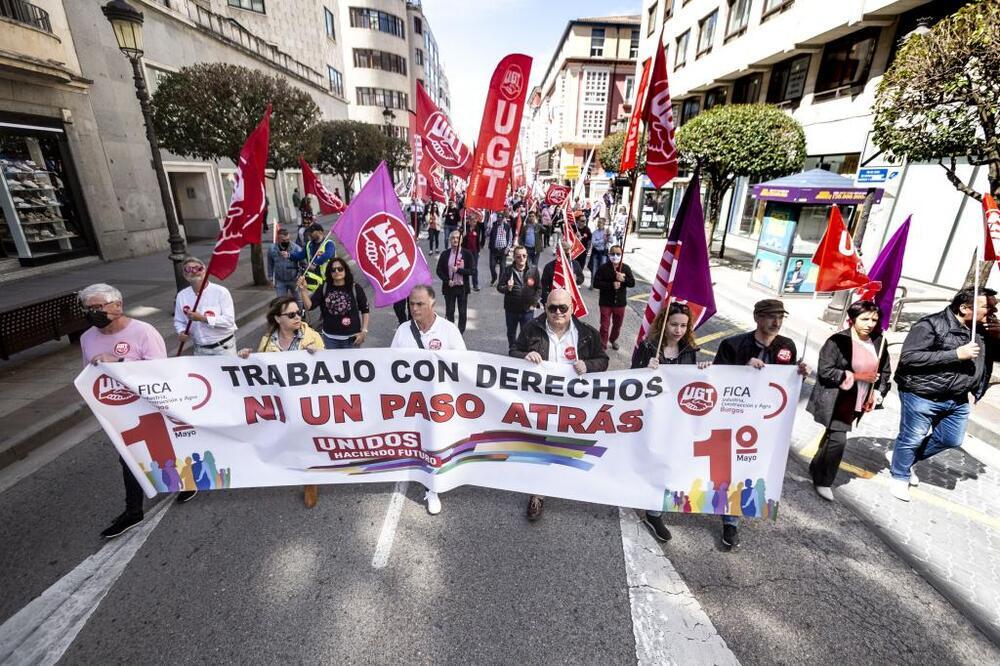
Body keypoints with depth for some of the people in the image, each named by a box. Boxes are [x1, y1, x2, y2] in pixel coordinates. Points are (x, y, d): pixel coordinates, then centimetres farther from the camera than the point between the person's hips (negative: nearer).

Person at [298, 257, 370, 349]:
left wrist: (364, 331, -7)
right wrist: (303, 290, -21)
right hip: (330, 338, 2)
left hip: (351, 338, -2)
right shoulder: (324, 288, -1)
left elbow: (365, 311, -2)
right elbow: (309, 306, -5)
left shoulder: (355, 288, -7)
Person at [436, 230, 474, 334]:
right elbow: (439, 271, 2)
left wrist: (458, 270, -18)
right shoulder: (445, 254, 1)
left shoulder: (467, 254, -2)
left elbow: (472, 271, -6)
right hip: (449, 287, 1)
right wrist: (447, 280, -11)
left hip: (462, 287, -1)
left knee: (462, 312, 5)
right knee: (449, 311, 9)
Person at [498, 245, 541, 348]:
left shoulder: (533, 270, -4)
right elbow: (499, 287, -3)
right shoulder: (507, 270, -6)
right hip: (511, 309, 1)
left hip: (528, 309, -1)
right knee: (511, 334, 19)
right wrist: (507, 288, -24)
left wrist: (534, 303, -3)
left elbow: (539, 288, 4)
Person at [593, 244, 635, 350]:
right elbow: (596, 283, -14)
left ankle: (613, 340, 46)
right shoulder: (603, 267, -10)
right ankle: (603, 346, 14)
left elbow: (632, 283, -3)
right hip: (605, 303, -3)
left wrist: (624, 279, -24)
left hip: (620, 303, 3)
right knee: (605, 326, 1)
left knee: (617, 325, 20)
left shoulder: (626, 268, -1)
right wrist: (611, 285, -24)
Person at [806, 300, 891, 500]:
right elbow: (825, 371, -18)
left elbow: (885, 372, 14)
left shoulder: (879, 342, 4)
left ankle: (816, 469, 37)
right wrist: (856, 376, -17)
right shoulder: (838, 341, -15)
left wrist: (878, 394, 2)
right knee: (838, 439, -8)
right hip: (835, 402, -6)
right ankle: (824, 481, 10)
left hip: (857, 404, 6)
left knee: (833, 436, 18)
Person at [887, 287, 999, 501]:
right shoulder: (931, 325, -18)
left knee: (951, 440, 17)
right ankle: (900, 477, 25)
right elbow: (909, 357, -24)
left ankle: (907, 460, 38)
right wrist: (956, 354, -25)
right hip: (923, 395, -8)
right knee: (911, 439, 6)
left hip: (958, 400, 8)